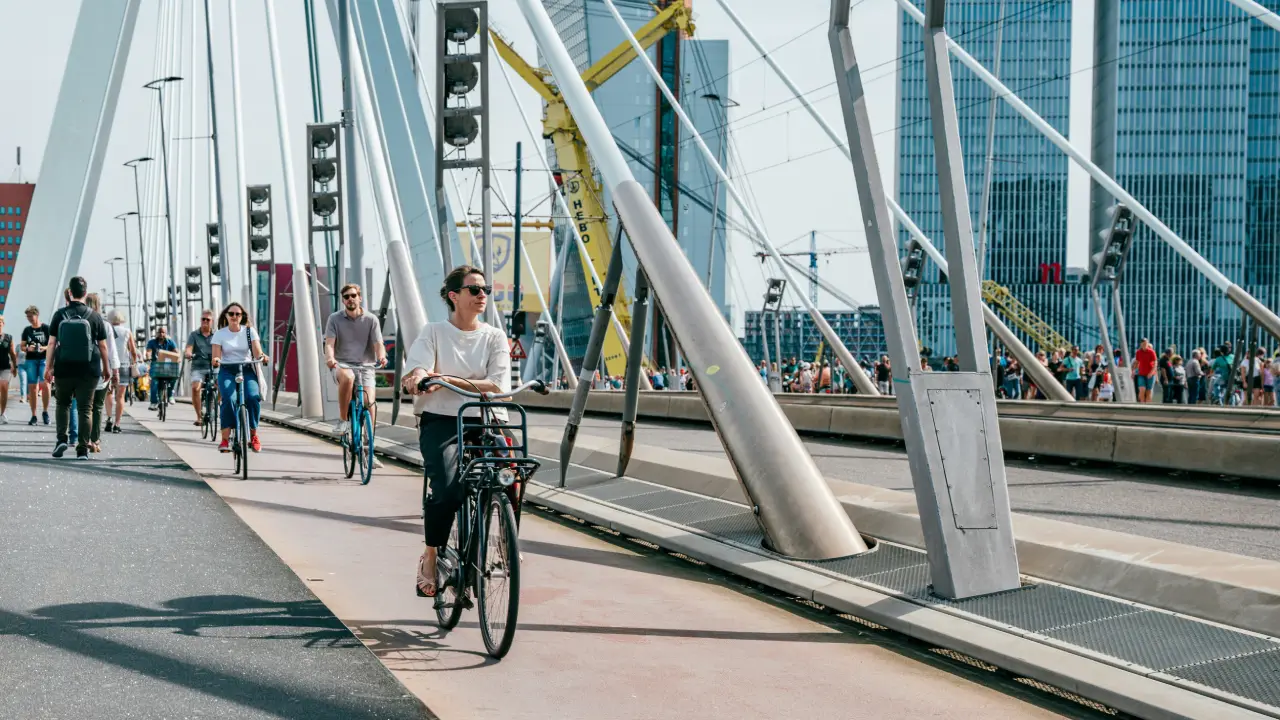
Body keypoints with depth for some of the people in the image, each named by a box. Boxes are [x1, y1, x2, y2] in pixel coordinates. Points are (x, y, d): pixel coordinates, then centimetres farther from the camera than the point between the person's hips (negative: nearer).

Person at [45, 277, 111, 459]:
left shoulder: (60, 315, -1)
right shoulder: (95, 317, -2)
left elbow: (52, 343, -2)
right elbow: (102, 346, 2)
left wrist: (48, 367, 5)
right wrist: (106, 368, 14)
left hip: (64, 369, 1)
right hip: (88, 370, -1)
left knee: (63, 404, 20)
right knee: (84, 408, 4)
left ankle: (62, 439, 5)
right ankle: (83, 450, 2)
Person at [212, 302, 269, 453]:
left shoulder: (249, 331, 5)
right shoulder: (220, 334, 4)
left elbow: (257, 352, -6)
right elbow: (216, 356, -5)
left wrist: (262, 356, -29)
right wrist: (216, 360, -29)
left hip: (247, 370, 1)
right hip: (227, 371, -1)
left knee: (253, 397, -27)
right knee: (229, 399, -29)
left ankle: (253, 436, -10)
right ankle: (225, 439, -25)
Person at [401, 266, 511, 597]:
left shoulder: (495, 337, 9)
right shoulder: (434, 333, 7)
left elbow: (498, 387, -5)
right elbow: (412, 376, -9)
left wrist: (449, 380, -17)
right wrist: (419, 376, -35)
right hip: (441, 422, -2)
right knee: (446, 490, -26)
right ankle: (430, 558, -3)